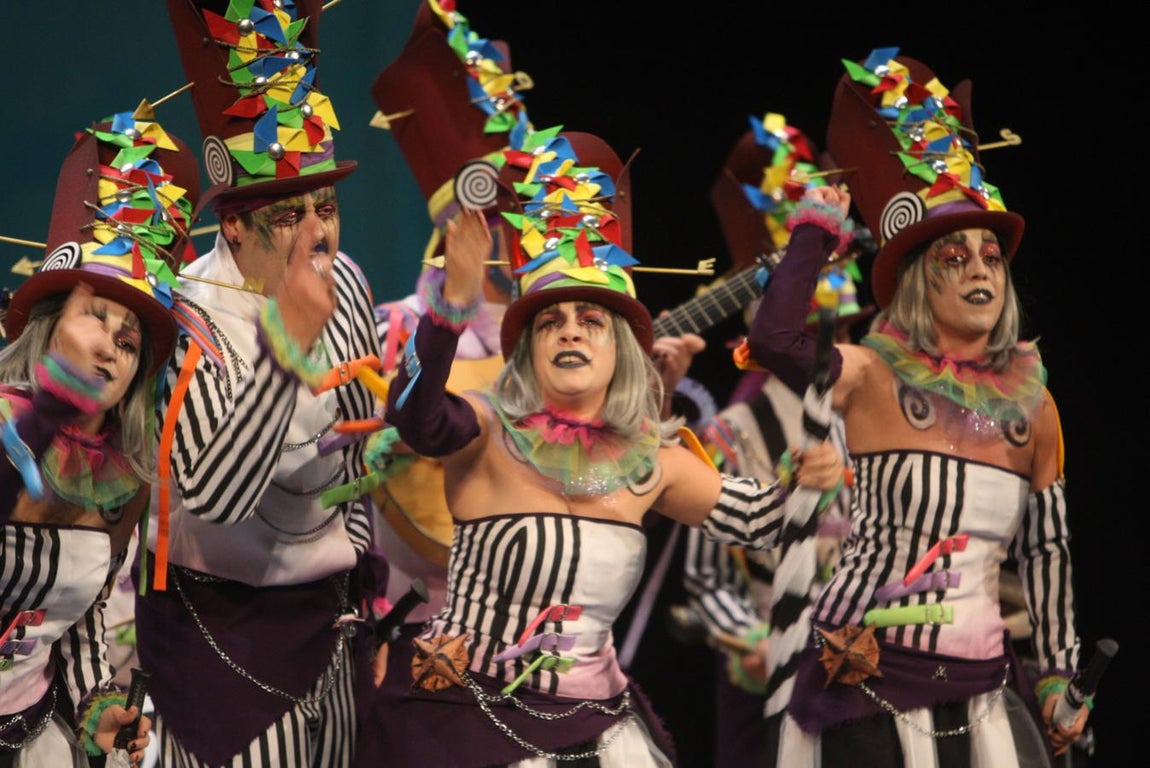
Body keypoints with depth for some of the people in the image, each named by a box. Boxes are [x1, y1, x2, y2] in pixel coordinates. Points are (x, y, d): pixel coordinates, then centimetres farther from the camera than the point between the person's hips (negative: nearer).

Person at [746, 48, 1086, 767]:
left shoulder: (1031, 402, 9)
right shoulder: (874, 377, -4)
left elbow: (1047, 549, 16)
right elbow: (773, 335, -24)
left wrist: (1058, 674, 17)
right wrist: (816, 231, -11)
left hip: (974, 691, 4)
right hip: (867, 675, -4)